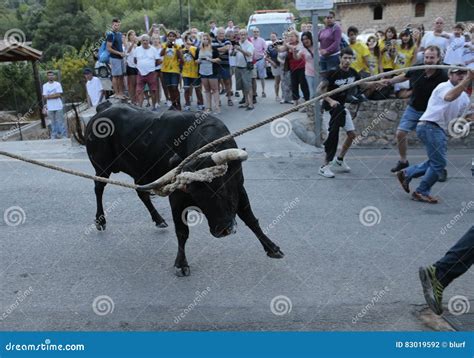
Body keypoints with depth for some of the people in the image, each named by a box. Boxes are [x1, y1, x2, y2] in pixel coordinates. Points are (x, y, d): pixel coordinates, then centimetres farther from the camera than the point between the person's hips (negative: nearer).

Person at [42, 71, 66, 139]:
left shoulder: (57, 84, 1)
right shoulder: (45, 86, 6)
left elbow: (59, 95, -8)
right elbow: (44, 97, -1)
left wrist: (49, 96, -8)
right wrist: (54, 95, -10)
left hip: (58, 106, -2)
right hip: (50, 107, 2)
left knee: (60, 121, 0)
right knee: (53, 122, 6)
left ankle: (63, 135, 5)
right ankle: (54, 136, 14)